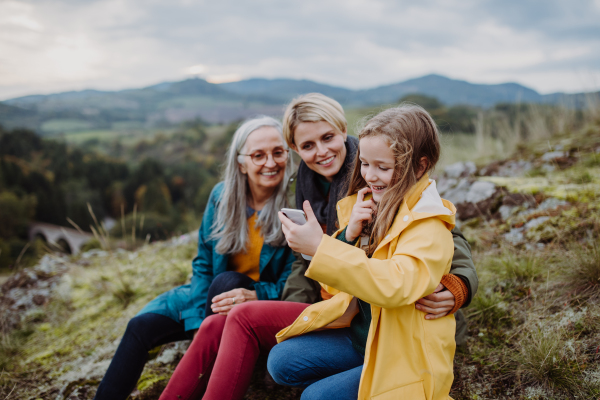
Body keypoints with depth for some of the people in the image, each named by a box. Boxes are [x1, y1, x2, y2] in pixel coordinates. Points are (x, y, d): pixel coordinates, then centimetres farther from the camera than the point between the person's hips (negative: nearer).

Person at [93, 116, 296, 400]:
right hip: (213, 295, 4)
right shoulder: (222, 196, -4)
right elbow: (204, 262, 5)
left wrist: (253, 296, -30)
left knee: (226, 280, -34)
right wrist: (207, 312, -9)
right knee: (142, 326, -12)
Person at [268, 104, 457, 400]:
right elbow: (337, 284, 3)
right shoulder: (366, 204, 2)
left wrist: (320, 246, -42)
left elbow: (396, 285, -40)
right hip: (362, 334, 7)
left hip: (406, 356, -7)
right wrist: (348, 235, -17)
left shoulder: (428, 225, -21)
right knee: (281, 361, -2)